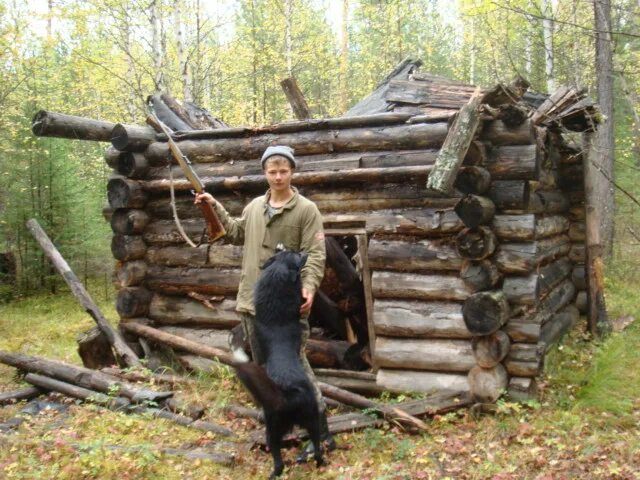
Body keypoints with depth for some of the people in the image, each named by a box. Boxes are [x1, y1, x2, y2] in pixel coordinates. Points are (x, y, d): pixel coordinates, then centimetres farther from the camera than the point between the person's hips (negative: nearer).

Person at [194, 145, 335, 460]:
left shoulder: (306, 210, -6)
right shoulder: (254, 207, 11)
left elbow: (315, 254, -13)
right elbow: (236, 234, 29)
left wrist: (309, 286, -29)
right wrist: (215, 206, 23)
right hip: (253, 302, 6)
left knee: (296, 367, -4)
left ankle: (320, 433, 6)